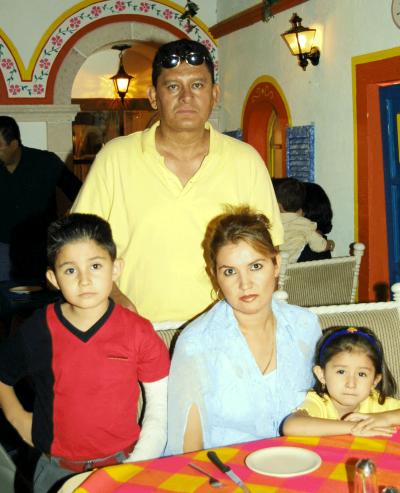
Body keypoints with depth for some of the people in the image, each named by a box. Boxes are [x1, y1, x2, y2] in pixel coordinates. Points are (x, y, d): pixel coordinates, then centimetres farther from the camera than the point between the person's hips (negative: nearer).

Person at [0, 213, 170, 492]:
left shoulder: (138, 332, -8)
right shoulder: (38, 331, -5)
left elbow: (160, 409, -2)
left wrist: (135, 470, -7)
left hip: (123, 462, 0)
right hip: (57, 469, 1)